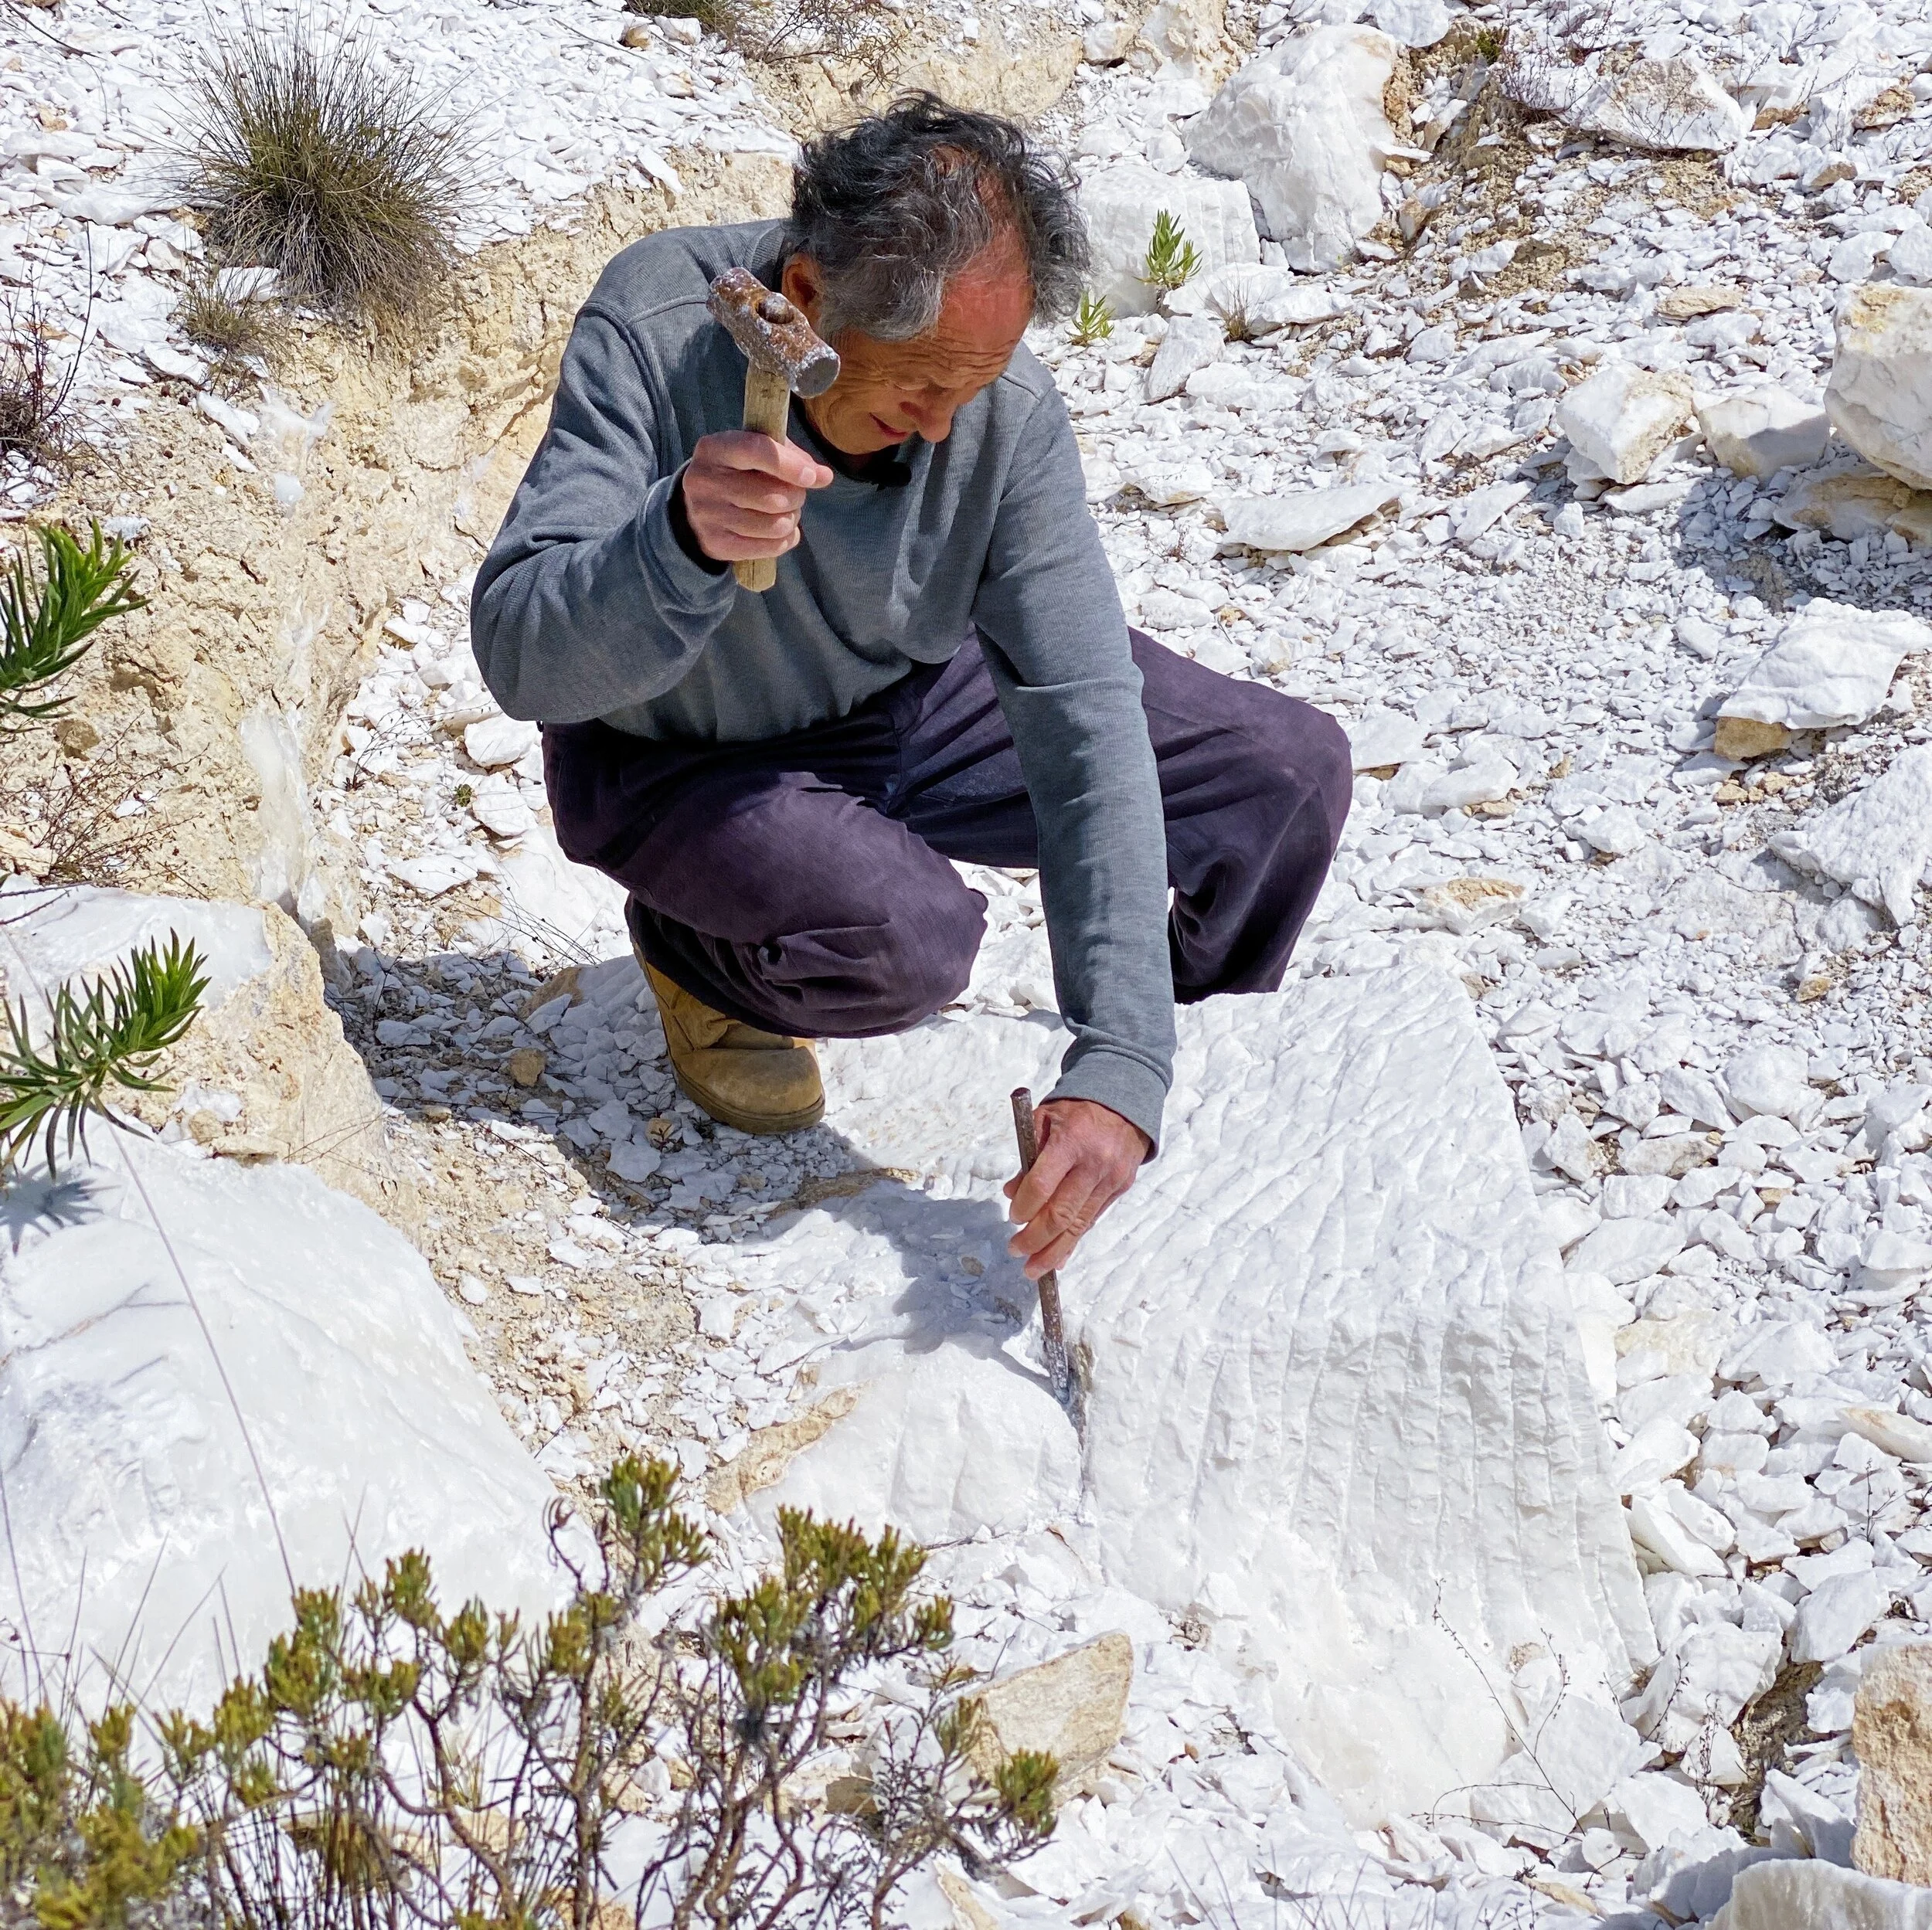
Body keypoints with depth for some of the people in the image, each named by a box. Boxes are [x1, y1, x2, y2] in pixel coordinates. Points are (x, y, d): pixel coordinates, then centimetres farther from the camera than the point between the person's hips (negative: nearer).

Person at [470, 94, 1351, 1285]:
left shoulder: (1007, 408, -25)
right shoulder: (657, 327, -31)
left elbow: (1086, 728, -27)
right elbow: (520, 658, -35)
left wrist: (1120, 1068, -34)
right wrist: (683, 541, -57)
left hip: (915, 696, 4)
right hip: (682, 756, -3)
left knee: (1294, 772, -7)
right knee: (907, 935, -34)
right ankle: (694, 950, 3)